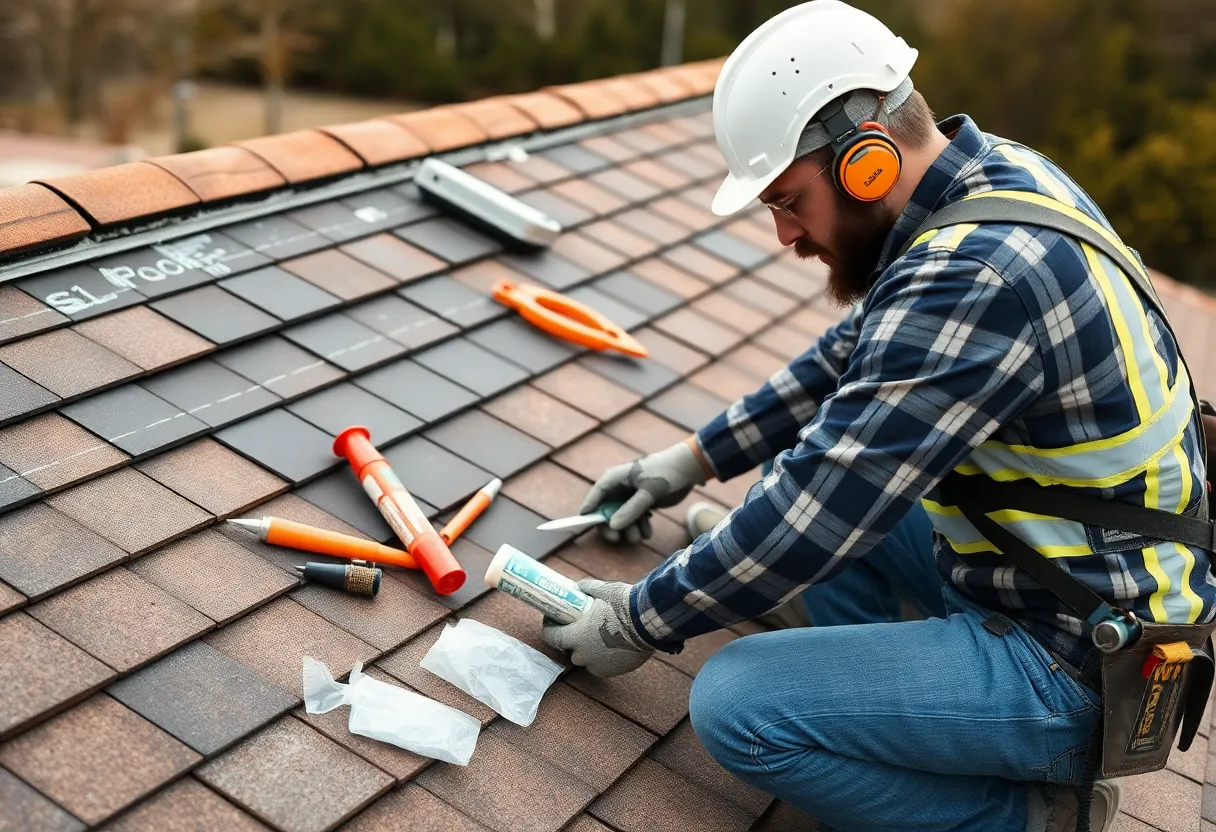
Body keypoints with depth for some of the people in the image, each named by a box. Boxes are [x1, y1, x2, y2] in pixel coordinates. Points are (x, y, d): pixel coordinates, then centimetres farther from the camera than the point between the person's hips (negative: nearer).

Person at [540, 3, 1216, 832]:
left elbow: (820, 511, -26)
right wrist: (698, 456, 14)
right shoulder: (998, 172, 0)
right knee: (815, 467, 17)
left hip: (1070, 662, -10)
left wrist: (640, 622, -11)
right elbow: (854, 355, 14)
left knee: (734, 705, -16)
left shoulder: (973, 279, -30)